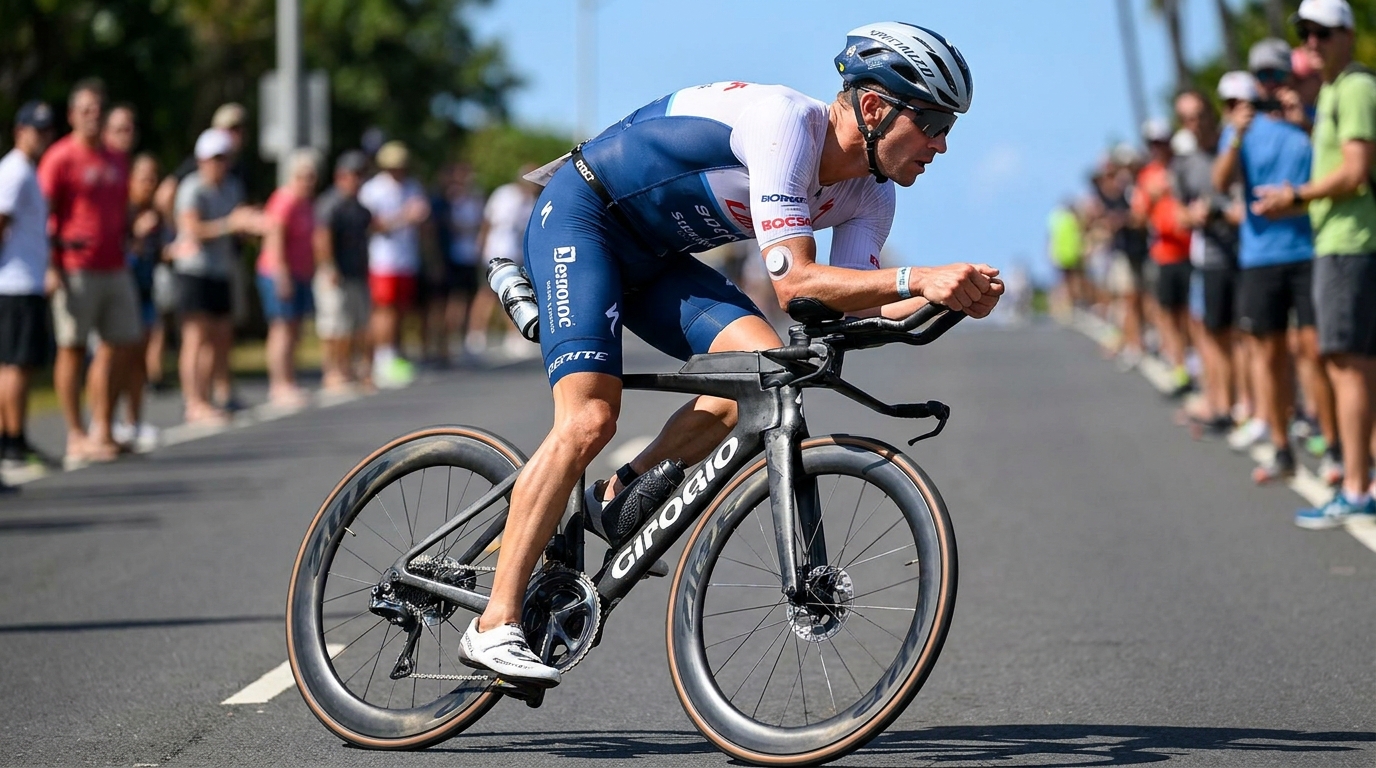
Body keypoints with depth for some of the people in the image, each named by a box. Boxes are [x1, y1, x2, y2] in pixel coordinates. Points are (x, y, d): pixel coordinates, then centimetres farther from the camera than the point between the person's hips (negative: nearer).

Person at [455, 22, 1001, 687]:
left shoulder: (868, 197, -2)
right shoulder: (787, 121, -28)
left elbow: (849, 309, -13)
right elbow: (795, 282, -34)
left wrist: (948, 298, -29)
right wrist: (916, 279, -44)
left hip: (654, 257, 8)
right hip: (579, 217, -8)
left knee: (762, 359, -17)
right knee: (588, 420, -23)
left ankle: (623, 497, -1)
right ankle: (494, 627, -19)